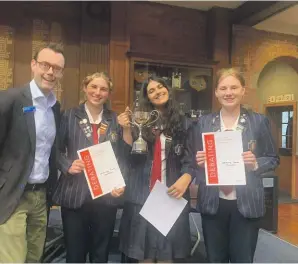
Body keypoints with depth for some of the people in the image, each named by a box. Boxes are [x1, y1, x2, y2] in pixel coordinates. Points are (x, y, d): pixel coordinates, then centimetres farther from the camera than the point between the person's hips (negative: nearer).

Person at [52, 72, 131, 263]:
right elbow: (57, 150, 3)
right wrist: (68, 166, -15)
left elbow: (123, 156, 7)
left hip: (107, 195, 2)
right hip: (75, 195, -1)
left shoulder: (115, 120, 8)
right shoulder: (70, 116, 3)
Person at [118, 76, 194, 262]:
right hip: (142, 196, 1)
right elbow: (129, 158, -1)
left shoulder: (183, 123, 5)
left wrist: (186, 178, -13)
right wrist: (127, 129, -10)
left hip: (171, 195, 0)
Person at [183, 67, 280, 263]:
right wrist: (199, 162, -15)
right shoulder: (203, 123, 3)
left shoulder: (259, 121, 0)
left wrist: (256, 164, -15)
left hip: (247, 204, -1)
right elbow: (189, 161, 6)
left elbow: (273, 159, 4)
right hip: (212, 203, 2)